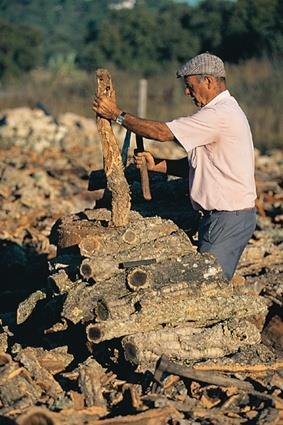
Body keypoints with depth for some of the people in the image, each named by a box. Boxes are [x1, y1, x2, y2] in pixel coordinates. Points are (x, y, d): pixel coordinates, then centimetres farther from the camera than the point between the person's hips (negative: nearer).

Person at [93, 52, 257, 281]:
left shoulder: (220, 115, -18)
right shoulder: (225, 111, 16)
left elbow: (163, 132, -19)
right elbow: (196, 164, 18)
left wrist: (118, 114, -11)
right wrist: (157, 165, 7)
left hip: (229, 217, -10)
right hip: (223, 216, 10)